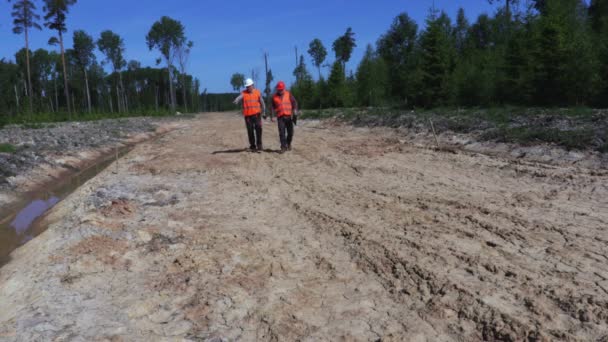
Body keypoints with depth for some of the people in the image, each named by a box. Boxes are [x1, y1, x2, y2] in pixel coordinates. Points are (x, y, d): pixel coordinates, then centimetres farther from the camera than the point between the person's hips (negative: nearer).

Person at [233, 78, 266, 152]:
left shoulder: (258, 92, 6)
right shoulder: (244, 93, 2)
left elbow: (262, 103, 14)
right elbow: (239, 98, -19)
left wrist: (264, 113, 16)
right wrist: (236, 101, -42)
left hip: (256, 114, 0)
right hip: (248, 115, 1)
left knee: (258, 129, -10)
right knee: (250, 131, 5)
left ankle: (259, 145, -3)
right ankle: (252, 146, 17)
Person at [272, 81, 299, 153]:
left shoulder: (289, 94, 5)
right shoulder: (274, 97, 8)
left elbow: (294, 103, 3)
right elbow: (273, 107, 21)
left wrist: (295, 112, -8)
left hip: (288, 116, 0)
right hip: (280, 117, 0)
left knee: (290, 132, 7)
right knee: (282, 132, -10)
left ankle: (288, 144, 29)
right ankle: (283, 147, -8)